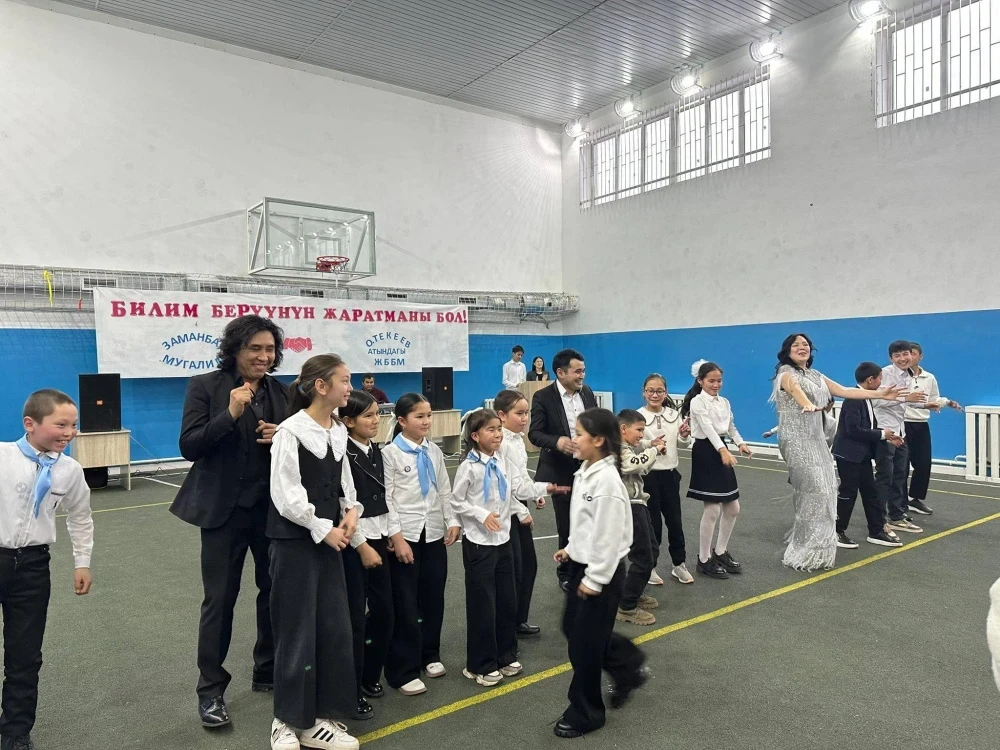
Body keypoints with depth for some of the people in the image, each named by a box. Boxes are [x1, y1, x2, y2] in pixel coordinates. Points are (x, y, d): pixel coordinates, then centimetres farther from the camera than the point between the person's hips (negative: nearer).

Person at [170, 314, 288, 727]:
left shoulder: (281, 392, 4)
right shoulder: (205, 386, -6)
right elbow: (189, 446, -13)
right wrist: (230, 414, -24)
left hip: (274, 508, 4)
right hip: (225, 509, -4)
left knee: (275, 592, 14)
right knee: (220, 600, 4)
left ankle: (268, 672, 33)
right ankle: (211, 690, 19)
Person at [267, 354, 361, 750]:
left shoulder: (339, 431, 7)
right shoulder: (290, 431, -14)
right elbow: (286, 494, -16)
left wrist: (351, 509, -1)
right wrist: (323, 529, -13)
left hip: (329, 538, 7)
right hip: (294, 541, -7)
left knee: (335, 628, 9)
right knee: (297, 632, 4)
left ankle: (319, 718, 23)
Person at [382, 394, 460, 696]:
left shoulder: (434, 452, 8)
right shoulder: (391, 453, -8)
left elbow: (444, 491, 12)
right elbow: (386, 498, -12)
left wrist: (452, 521, 2)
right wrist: (396, 536, -16)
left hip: (434, 533, 5)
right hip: (406, 534, -5)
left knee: (434, 598, 13)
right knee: (405, 603, 2)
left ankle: (430, 655, 33)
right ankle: (404, 670, 14)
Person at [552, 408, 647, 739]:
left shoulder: (607, 479, -25)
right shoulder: (586, 470, 4)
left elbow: (608, 534, -24)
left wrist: (595, 579, -19)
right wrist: (570, 549, 21)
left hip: (601, 572, -10)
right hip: (581, 564, 10)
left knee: (585, 643, 3)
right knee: (573, 627, 21)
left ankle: (584, 714, 23)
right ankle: (629, 668, 39)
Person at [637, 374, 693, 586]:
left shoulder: (673, 414, 3)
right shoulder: (638, 417, -10)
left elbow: (683, 444, 11)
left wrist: (685, 436, -10)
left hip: (670, 474, 4)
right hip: (648, 475, -4)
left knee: (675, 521, 12)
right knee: (652, 522, 6)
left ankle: (678, 564, 29)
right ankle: (649, 567, 23)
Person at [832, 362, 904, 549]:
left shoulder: (865, 399, 10)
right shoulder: (854, 399, -19)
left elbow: (868, 428, 14)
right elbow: (854, 430, -25)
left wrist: (886, 436, 2)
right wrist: (882, 434, -15)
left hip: (862, 454, 9)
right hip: (848, 454, -9)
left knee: (871, 492, 13)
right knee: (848, 492, -1)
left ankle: (877, 531, 22)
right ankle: (836, 532, 10)